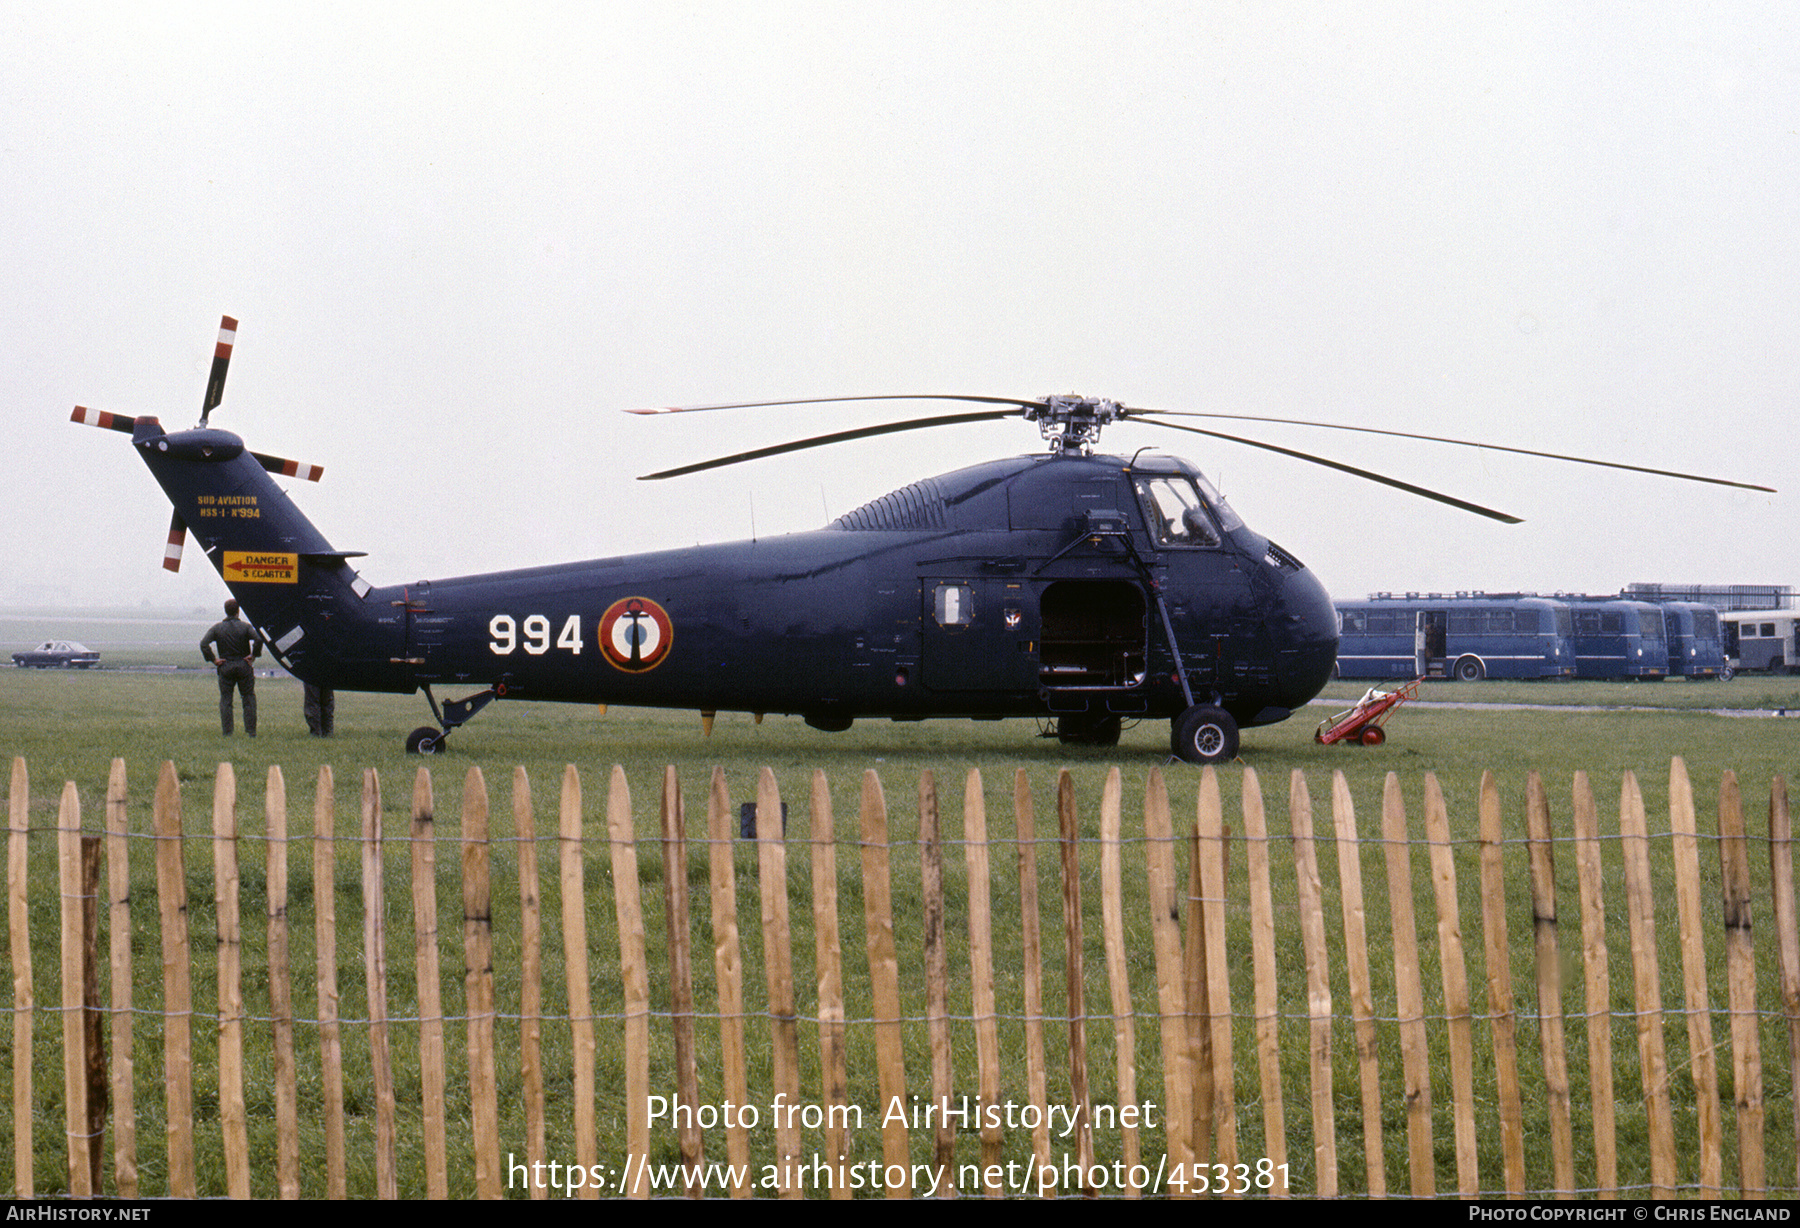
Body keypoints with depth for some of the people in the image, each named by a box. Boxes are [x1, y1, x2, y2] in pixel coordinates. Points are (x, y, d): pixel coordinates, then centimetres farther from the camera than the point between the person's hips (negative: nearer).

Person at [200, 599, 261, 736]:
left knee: (225, 700, 6)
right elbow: (258, 639, -19)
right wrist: (253, 655, -7)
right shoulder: (245, 627, -3)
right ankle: (251, 731, 6)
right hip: (244, 667, -1)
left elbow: (204, 644, -10)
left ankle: (227, 732, 0)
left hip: (225, 668, 1)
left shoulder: (217, 628, 1)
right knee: (249, 699, 8)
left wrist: (213, 660, -5)